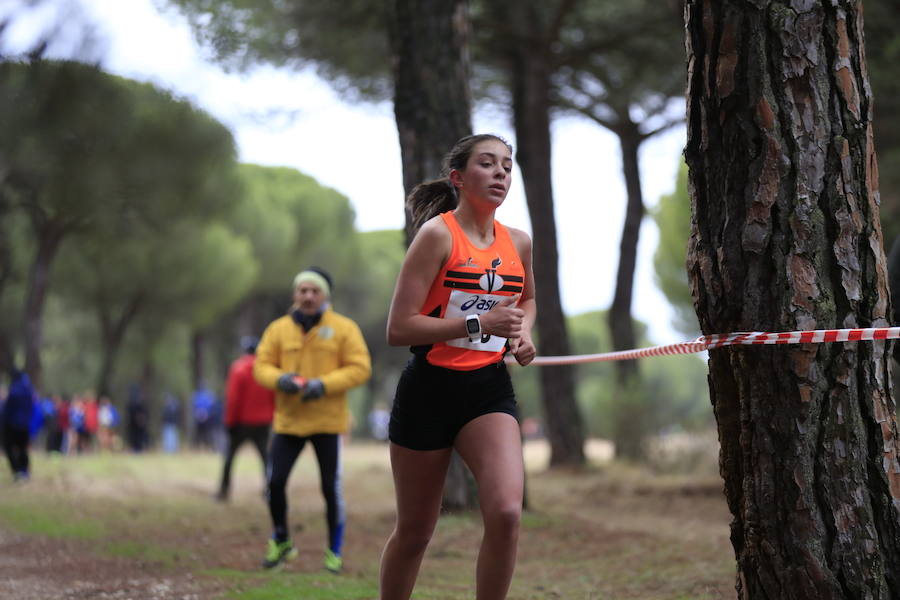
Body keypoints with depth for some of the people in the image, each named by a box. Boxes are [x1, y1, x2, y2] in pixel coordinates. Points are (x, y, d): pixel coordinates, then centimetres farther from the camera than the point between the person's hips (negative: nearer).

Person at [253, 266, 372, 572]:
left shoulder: (343, 328, -2)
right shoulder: (278, 329, 6)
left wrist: (324, 385, -19)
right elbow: (262, 366, 5)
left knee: (331, 487, 1)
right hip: (288, 421, 2)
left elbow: (360, 368, -6)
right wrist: (280, 379, -18)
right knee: (275, 482, -2)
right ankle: (280, 542, 21)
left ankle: (335, 551, 16)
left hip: (328, 421, -2)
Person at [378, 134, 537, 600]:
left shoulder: (517, 243, 7)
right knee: (414, 531, 7)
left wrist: (522, 332, 8)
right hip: (429, 390, -4)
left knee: (507, 512, -20)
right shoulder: (438, 234, -10)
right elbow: (398, 329, -15)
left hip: (490, 390, 4)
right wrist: (478, 324, -19)